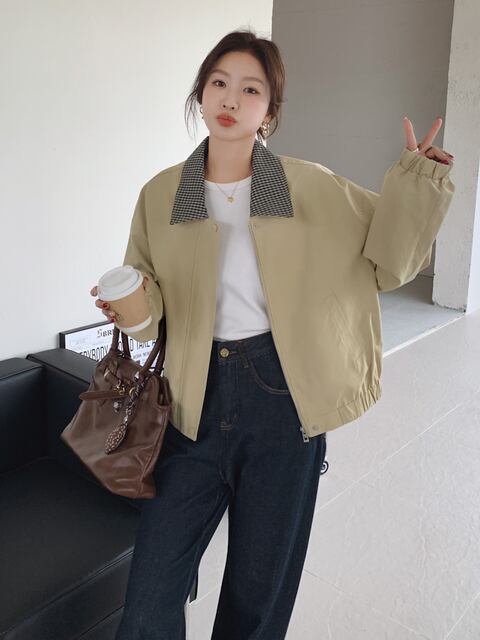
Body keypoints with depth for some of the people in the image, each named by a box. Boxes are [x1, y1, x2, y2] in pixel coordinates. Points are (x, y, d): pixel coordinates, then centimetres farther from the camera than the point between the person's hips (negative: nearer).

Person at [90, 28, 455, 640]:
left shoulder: (313, 188, -2)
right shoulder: (160, 195, 3)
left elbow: (385, 265, 2)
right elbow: (149, 306, 10)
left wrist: (414, 183, -10)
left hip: (284, 395, -1)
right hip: (199, 398, 1)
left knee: (260, 588, 15)